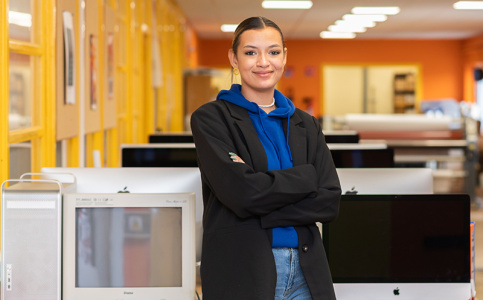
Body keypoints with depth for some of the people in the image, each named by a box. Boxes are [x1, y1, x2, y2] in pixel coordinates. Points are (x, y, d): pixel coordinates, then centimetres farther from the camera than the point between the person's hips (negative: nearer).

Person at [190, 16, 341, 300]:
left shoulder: (307, 126, 11)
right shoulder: (211, 118, -3)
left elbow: (330, 201, 0)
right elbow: (240, 192, -17)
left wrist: (261, 213, -12)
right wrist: (306, 176, -5)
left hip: (304, 274, 4)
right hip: (241, 274, -4)